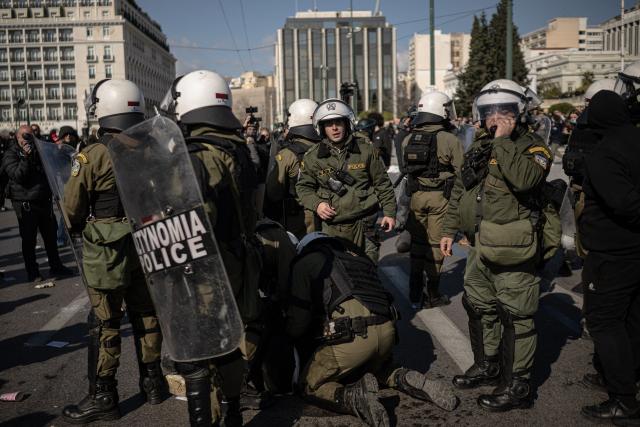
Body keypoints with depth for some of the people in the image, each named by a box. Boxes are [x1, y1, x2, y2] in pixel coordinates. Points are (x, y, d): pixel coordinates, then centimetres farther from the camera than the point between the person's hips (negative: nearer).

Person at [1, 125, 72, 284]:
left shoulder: (38, 151, 15)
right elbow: (17, 175, -20)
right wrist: (26, 157, -26)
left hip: (44, 200, 6)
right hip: (25, 203, -6)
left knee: (50, 235, 13)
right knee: (29, 239, 2)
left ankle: (55, 267, 25)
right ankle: (32, 273, 12)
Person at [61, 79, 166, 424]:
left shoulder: (91, 157, -16)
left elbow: (71, 208, -8)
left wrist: (78, 228, 13)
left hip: (105, 252, -5)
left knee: (105, 324, 5)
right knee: (146, 315, 15)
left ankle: (102, 397, 15)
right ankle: (152, 382, 28)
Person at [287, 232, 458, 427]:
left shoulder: (305, 261, 9)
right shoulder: (354, 252, 27)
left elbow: (298, 322, 4)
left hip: (351, 337, -6)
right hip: (387, 331, 6)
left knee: (309, 385, 15)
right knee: (374, 366, 37)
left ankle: (352, 396, -13)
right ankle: (406, 380, 8)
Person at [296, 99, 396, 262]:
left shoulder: (365, 150, 3)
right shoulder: (313, 157, 4)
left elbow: (382, 183, 9)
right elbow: (303, 187, 11)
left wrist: (389, 212, 6)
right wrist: (316, 204, -7)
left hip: (364, 224, 0)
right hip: (332, 226, 0)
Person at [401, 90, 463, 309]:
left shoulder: (408, 139, 1)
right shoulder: (450, 140, -13)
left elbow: (406, 168, 7)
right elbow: (461, 172, -11)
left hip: (416, 195, 4)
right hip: (440, 197, -4)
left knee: (417, 242, 14)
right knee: (435, 244, 6)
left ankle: (415, 295, 19)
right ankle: (432, 295, 15)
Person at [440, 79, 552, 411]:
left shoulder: (532, 147, -8)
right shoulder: (479, 147, 14)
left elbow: (524, 178, -32)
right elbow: (459, 191, 21)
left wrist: (503, 140, -23)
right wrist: (449, 229, 18)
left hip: (513, 250, -8)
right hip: (480, 247, 8)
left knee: (515, 317, 0)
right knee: (479, 309, 20)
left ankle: (516, 385, 13)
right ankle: (487, 365, 38)